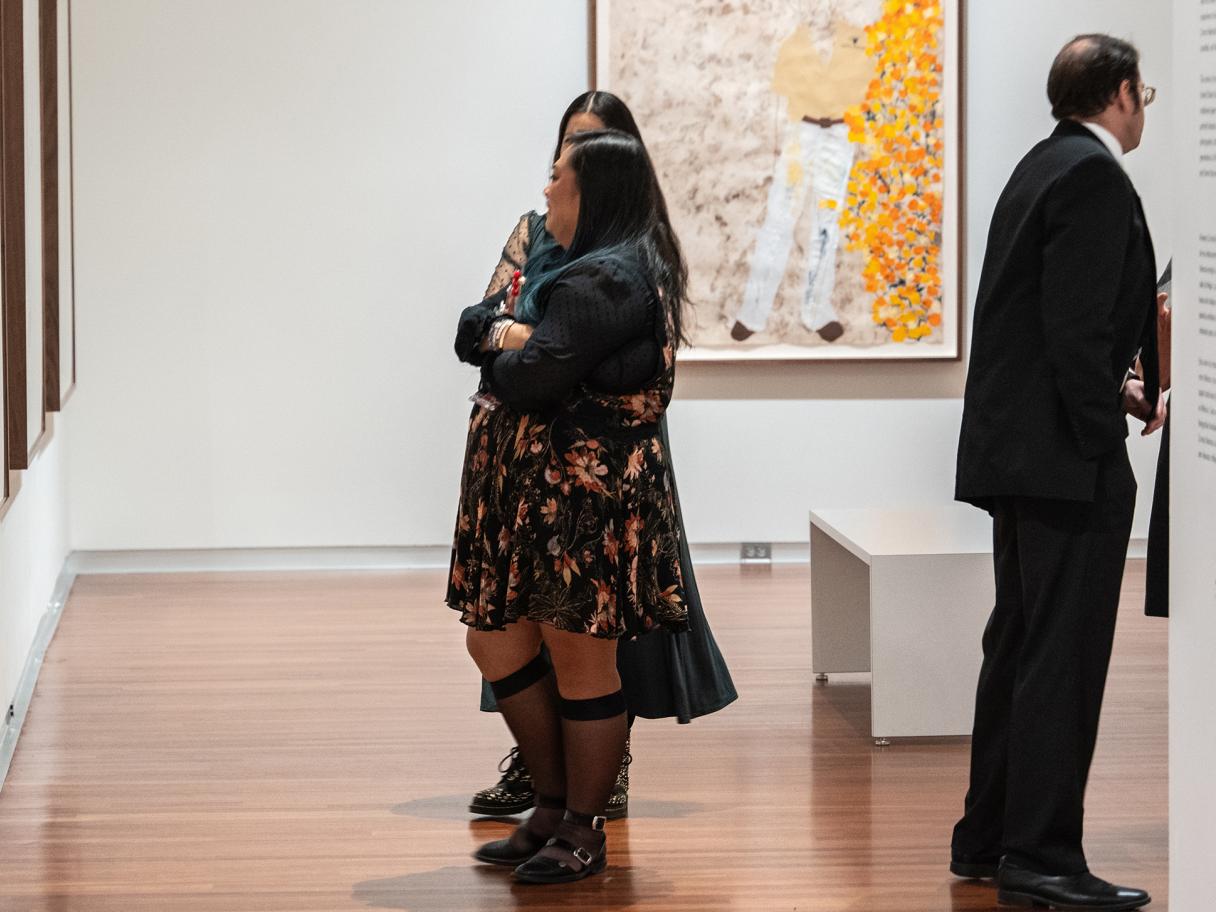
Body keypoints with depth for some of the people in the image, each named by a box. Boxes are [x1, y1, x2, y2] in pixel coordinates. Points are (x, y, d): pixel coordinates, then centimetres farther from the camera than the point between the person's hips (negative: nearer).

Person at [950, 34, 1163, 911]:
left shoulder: (1045, 166, 15)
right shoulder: (1095, 177, -15)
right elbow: (1077, 327, -21)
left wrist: (1114, 387, 15)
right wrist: (1108, 428, -16)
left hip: (1019, 447, 10)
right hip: (1066, 458, -10)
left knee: (1021, 647, 16)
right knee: (1063, 658, -6)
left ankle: (990, 837, 23)